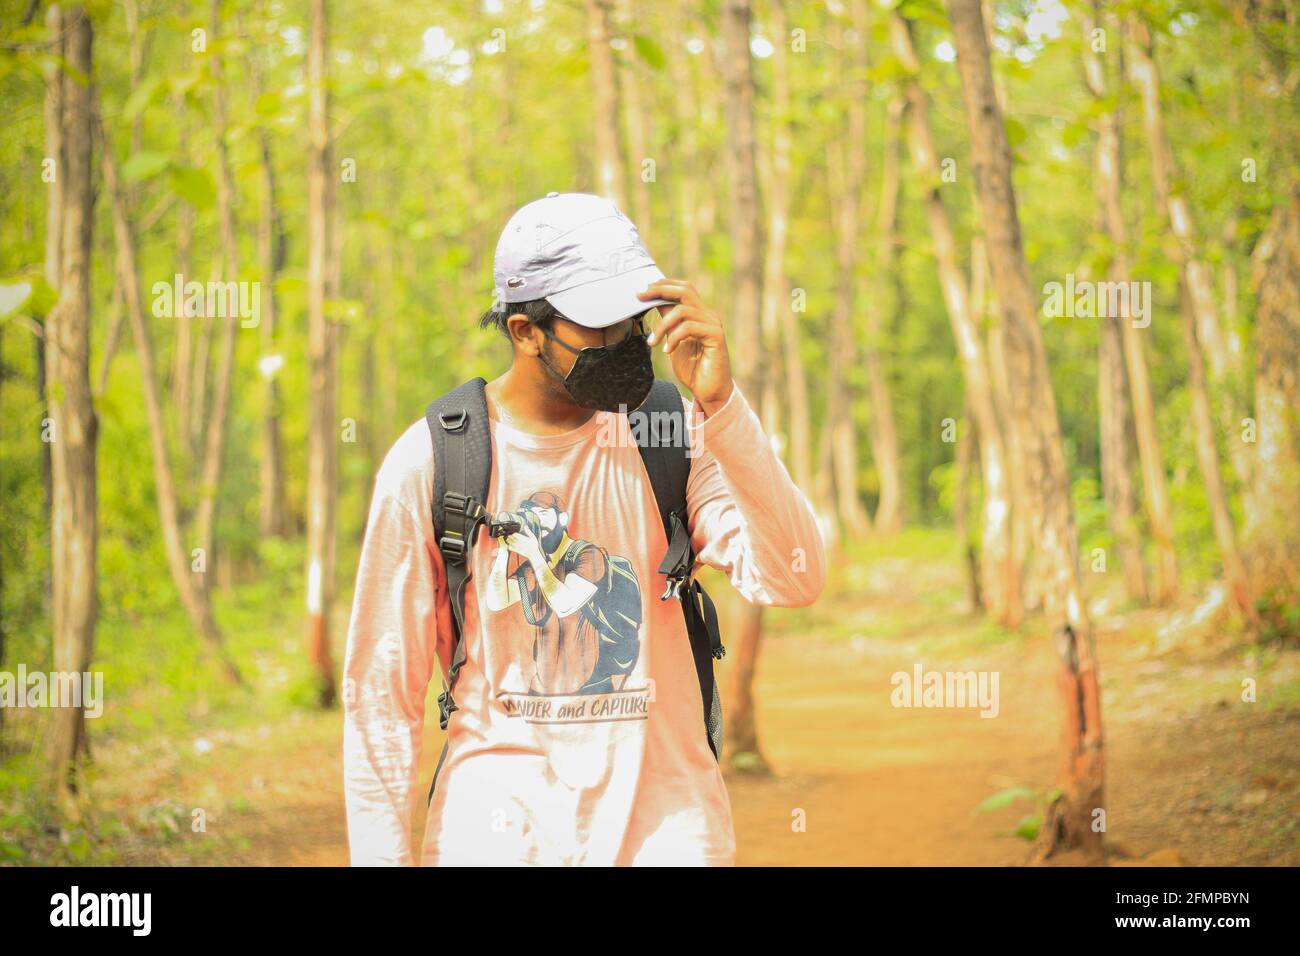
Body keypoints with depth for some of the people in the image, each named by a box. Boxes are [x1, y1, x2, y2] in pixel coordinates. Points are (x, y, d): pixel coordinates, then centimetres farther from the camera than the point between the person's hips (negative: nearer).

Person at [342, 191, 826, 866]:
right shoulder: (430, 461, -5)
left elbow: (792, 580, -16)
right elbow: (382, 684, -1)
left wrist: (720, 403, -22)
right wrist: (380, 856, -5)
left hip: (667, 827, 1)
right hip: (494, 830, -1)